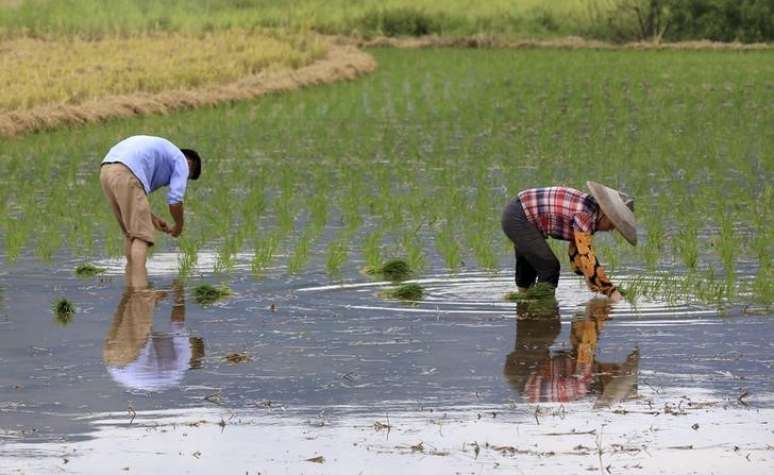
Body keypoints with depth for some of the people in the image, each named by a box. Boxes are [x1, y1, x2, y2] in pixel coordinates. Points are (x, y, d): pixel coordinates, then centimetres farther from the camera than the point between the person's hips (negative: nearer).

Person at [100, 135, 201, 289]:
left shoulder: (156, 150, 39)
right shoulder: (181, 162, 15)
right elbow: (175, 200, 3)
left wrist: (153, 219, 34)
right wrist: (179, 226, 22)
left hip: (106, 172, 8)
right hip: (126, 175, -8)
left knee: (130, 232, 20)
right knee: (141, 234, -5)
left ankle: (131, 284, 19)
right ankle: (139, 287, -16)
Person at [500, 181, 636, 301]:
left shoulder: (590, 211, 5)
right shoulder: (585, 216, -24)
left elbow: (576, 251, 12)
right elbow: (587, 257, -29)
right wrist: (611, 291, -27)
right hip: (518, 219, -10)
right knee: (550, 267, -10)